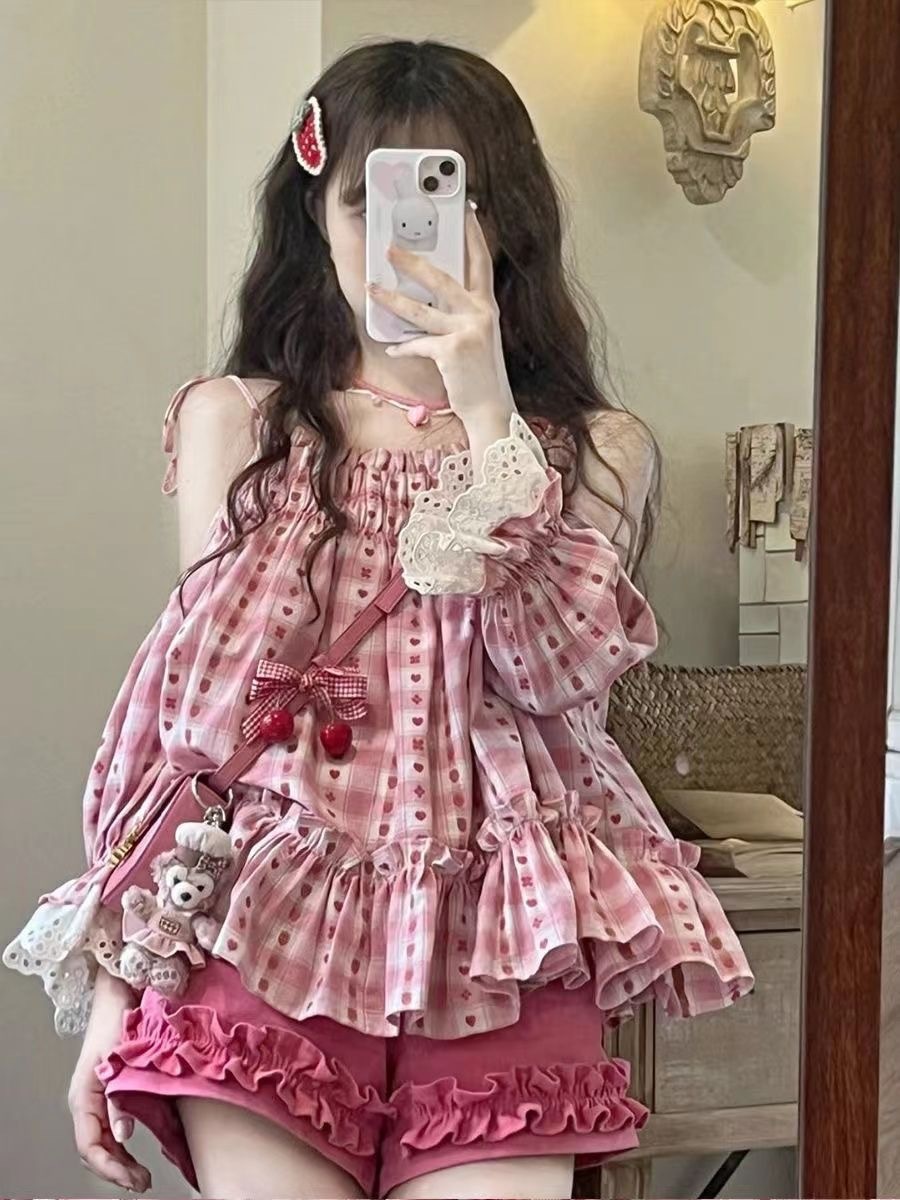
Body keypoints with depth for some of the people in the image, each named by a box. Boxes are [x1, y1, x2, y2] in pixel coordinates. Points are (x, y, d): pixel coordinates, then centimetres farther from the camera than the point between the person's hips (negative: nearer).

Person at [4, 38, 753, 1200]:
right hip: (265, 926, 0)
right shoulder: (235, 425, 6)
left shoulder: (592, 450, 7)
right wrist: (117, 980, 2)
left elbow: (552, 676, -9)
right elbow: (181, 703, 5)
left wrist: (487, 410, -14)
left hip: (499, 938, 0)